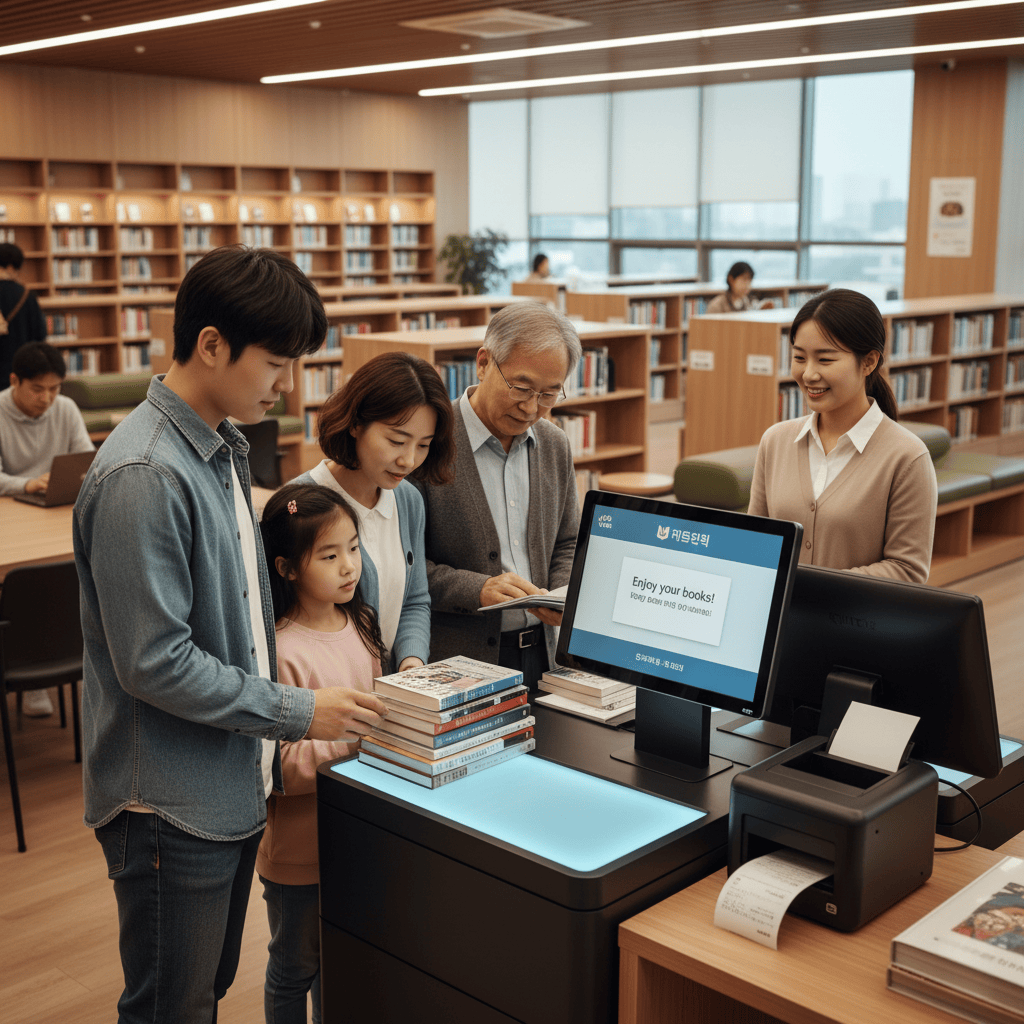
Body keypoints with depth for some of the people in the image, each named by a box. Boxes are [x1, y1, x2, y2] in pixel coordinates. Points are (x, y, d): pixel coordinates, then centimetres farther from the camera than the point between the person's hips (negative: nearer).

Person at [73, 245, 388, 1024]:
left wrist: (266, 758, 11)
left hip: (233, 784, 9)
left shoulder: (223, 449, 7)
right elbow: (154, 662, -23)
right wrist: (298, 713, -17)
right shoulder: (143, 476, -23)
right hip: (171, 806, -8)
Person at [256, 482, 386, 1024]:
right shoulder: (279, 652, -23)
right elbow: (278, 764, -23)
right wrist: (352, 743, -30)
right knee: (295, 969, 15)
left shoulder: (360, 625, 1)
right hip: (298, 842, -6)